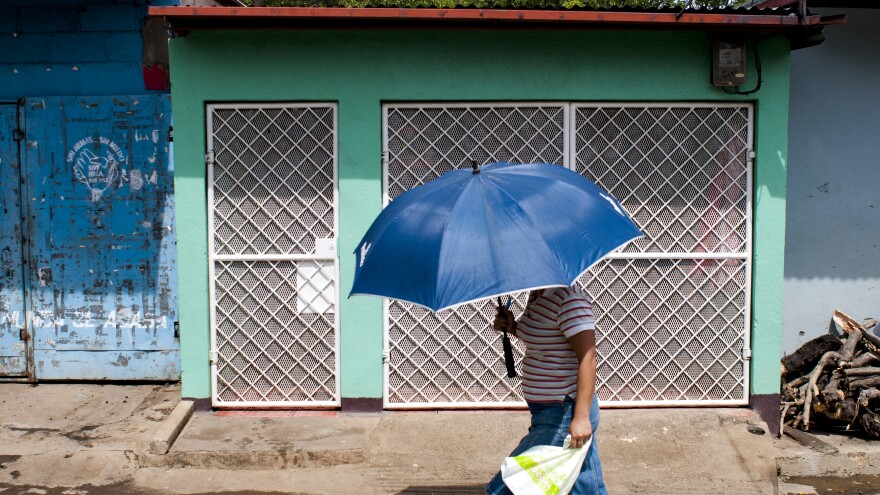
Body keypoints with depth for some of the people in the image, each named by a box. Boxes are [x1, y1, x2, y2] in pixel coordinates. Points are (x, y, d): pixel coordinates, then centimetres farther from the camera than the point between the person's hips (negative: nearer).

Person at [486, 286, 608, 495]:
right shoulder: (537, 295, 8)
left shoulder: (568, 300, -20)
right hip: (551, 411, 10)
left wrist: (581, 417, -26)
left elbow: (588, 357, -23)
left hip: (564, 415, -9)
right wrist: (512, 327, 4)